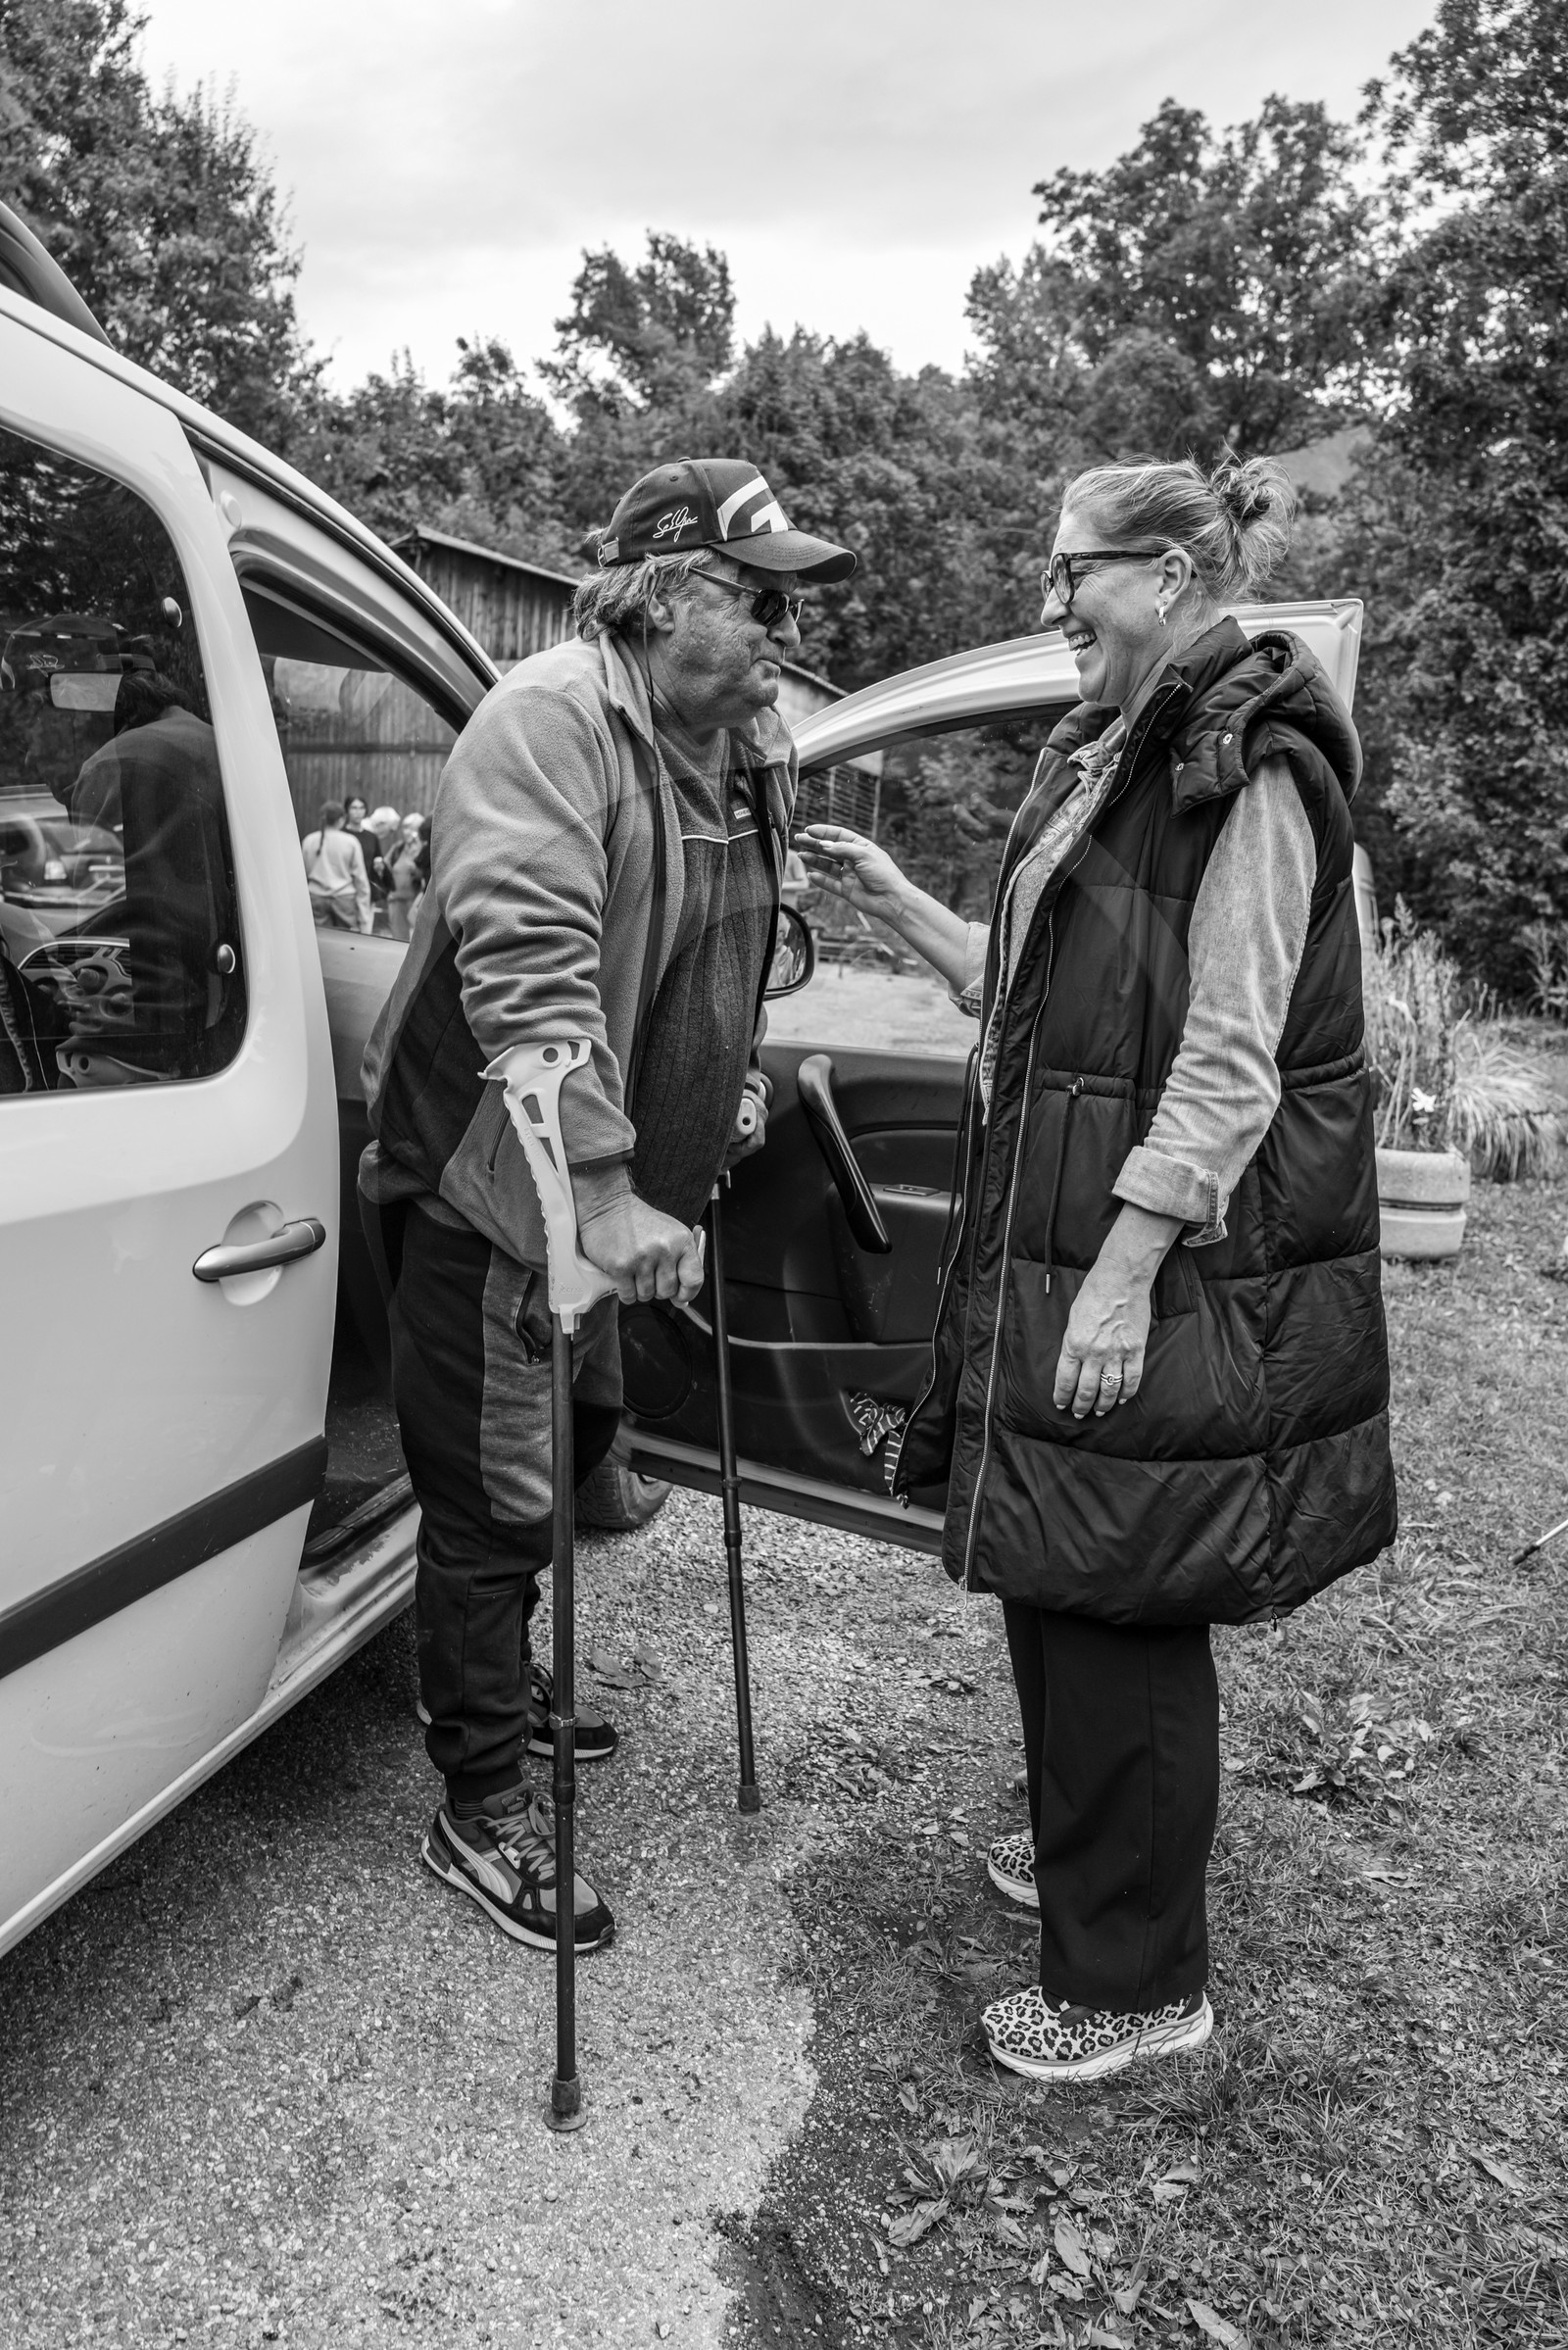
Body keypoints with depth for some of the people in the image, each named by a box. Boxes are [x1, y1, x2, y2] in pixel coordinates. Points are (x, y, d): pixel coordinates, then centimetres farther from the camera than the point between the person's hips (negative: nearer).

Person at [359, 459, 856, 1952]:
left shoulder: (752, 751, 7)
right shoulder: (550, 720, -23)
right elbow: (529, 970, -34)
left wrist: (738, 1080, 17)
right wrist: (608, 1193, -37)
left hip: (609, 1186, 9)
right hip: (488, 1177, -9)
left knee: (574, 1438, 24)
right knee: (494, 1499, 1)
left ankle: (492, 1686, 49)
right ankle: (482, 1813, 19)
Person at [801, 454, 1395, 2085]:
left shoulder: (1251, 766, -12)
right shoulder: (1111, 755, 16)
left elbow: (1229, 1062, -18)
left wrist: (1122, 1275, -21)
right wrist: (895, 905, 12)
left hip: (1168, 1267, -9)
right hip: (1055, 1243, 9)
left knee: (1121, 1605, 1)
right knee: (1055, 1581, 19)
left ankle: (1136, 1982, 19)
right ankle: (1080, 1852, 41)